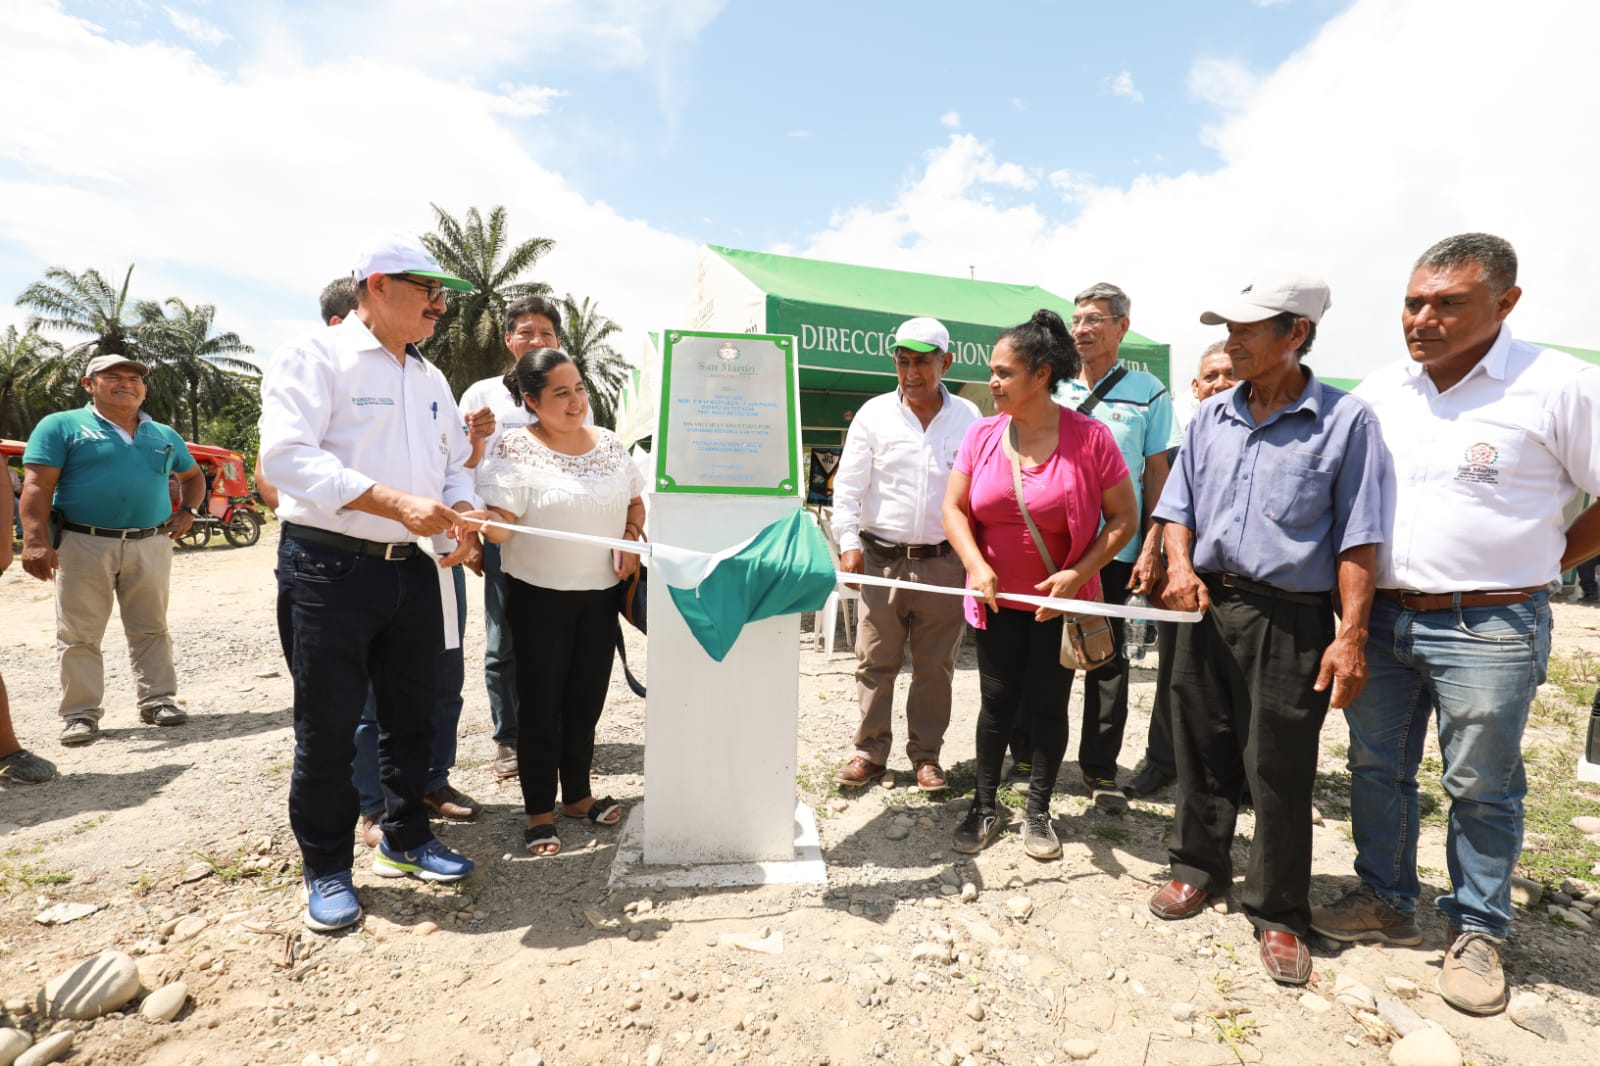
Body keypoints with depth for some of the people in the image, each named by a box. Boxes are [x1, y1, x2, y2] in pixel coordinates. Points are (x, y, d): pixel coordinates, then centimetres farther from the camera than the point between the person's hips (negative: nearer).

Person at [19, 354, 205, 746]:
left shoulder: (164, 434, 16)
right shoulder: (62, 426, 2)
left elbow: (192, 476, 29)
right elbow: (37, 485, -6)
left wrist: (188, 512, 10)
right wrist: (35, 540, -17)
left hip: (151, 545, 3)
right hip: (84, 545, -3)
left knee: (151, 629, 8)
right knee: (79, 635, 2)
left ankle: (158, 699, 17)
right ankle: (81, 713, 10)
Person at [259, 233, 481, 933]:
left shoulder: (430, 378, 16)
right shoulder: (314, 357, -6)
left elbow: (455, 463, 19)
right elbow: (287, 455, -20)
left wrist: (461, 515, -2)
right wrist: (395, 502, -29)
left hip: (412, 567, 7)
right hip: (331, 567, -6)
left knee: (412, 716, 15)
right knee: (327, 726, 4)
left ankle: (405, 839, 33)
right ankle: (326, 870, 22)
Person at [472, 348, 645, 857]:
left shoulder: (609, 444, 5)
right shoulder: (515, 450, -10)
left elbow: (635, 501, 15)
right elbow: (501, 524, -18)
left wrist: (631, 537, -3)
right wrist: (485, 521, -40)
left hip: (600, 592, 5)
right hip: (539, 595, -4)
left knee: (586, 699, 15)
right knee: (541, 702, 6)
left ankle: (577, 793, 33)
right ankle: (539, 811, 22)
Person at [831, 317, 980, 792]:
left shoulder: (969, 417, 5)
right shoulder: (874, 414, 3)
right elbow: (848, 484, 2)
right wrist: (849, 542, -7)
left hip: (945, 562, 1)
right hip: (883, 559, 0)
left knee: (935, 666, 9)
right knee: (875, 662, 6)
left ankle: (926, 753, 24)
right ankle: (869, 751, 20)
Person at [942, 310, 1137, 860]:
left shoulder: (1089, 437, -12)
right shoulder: (983, 434, -3)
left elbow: (1124, 517, -7)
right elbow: (954, 507, 0)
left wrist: (1077, 574, -18)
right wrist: (976, 564, -15)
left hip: (1059, 602, -2)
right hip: (996, 599, 2)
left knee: (1047, 706, 9)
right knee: (997, 702, 10)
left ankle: (1038, 812, 28)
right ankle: (985, 807, 27)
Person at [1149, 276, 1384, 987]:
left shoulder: (1344, 420, -4)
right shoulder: (1210, 417, 8)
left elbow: (1356, 540, -7)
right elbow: (1178, 507, 12)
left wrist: (1351, 636, -12)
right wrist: (1180, 565, -7)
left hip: (1291, 619, -4)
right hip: (1206, 606, 4)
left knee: (1279, 772, 4)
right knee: (1201, 750, 14)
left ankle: (1278, 913, 23)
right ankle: (1201, 867, 34)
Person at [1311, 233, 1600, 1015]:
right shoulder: (1379, 392, 4)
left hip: (1488, 629, -4)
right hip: (1381, 618, 5)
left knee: (1481, 788, 9)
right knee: (1376, 769, 14)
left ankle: (1477, 930, 28)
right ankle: (1385, 901, 32)